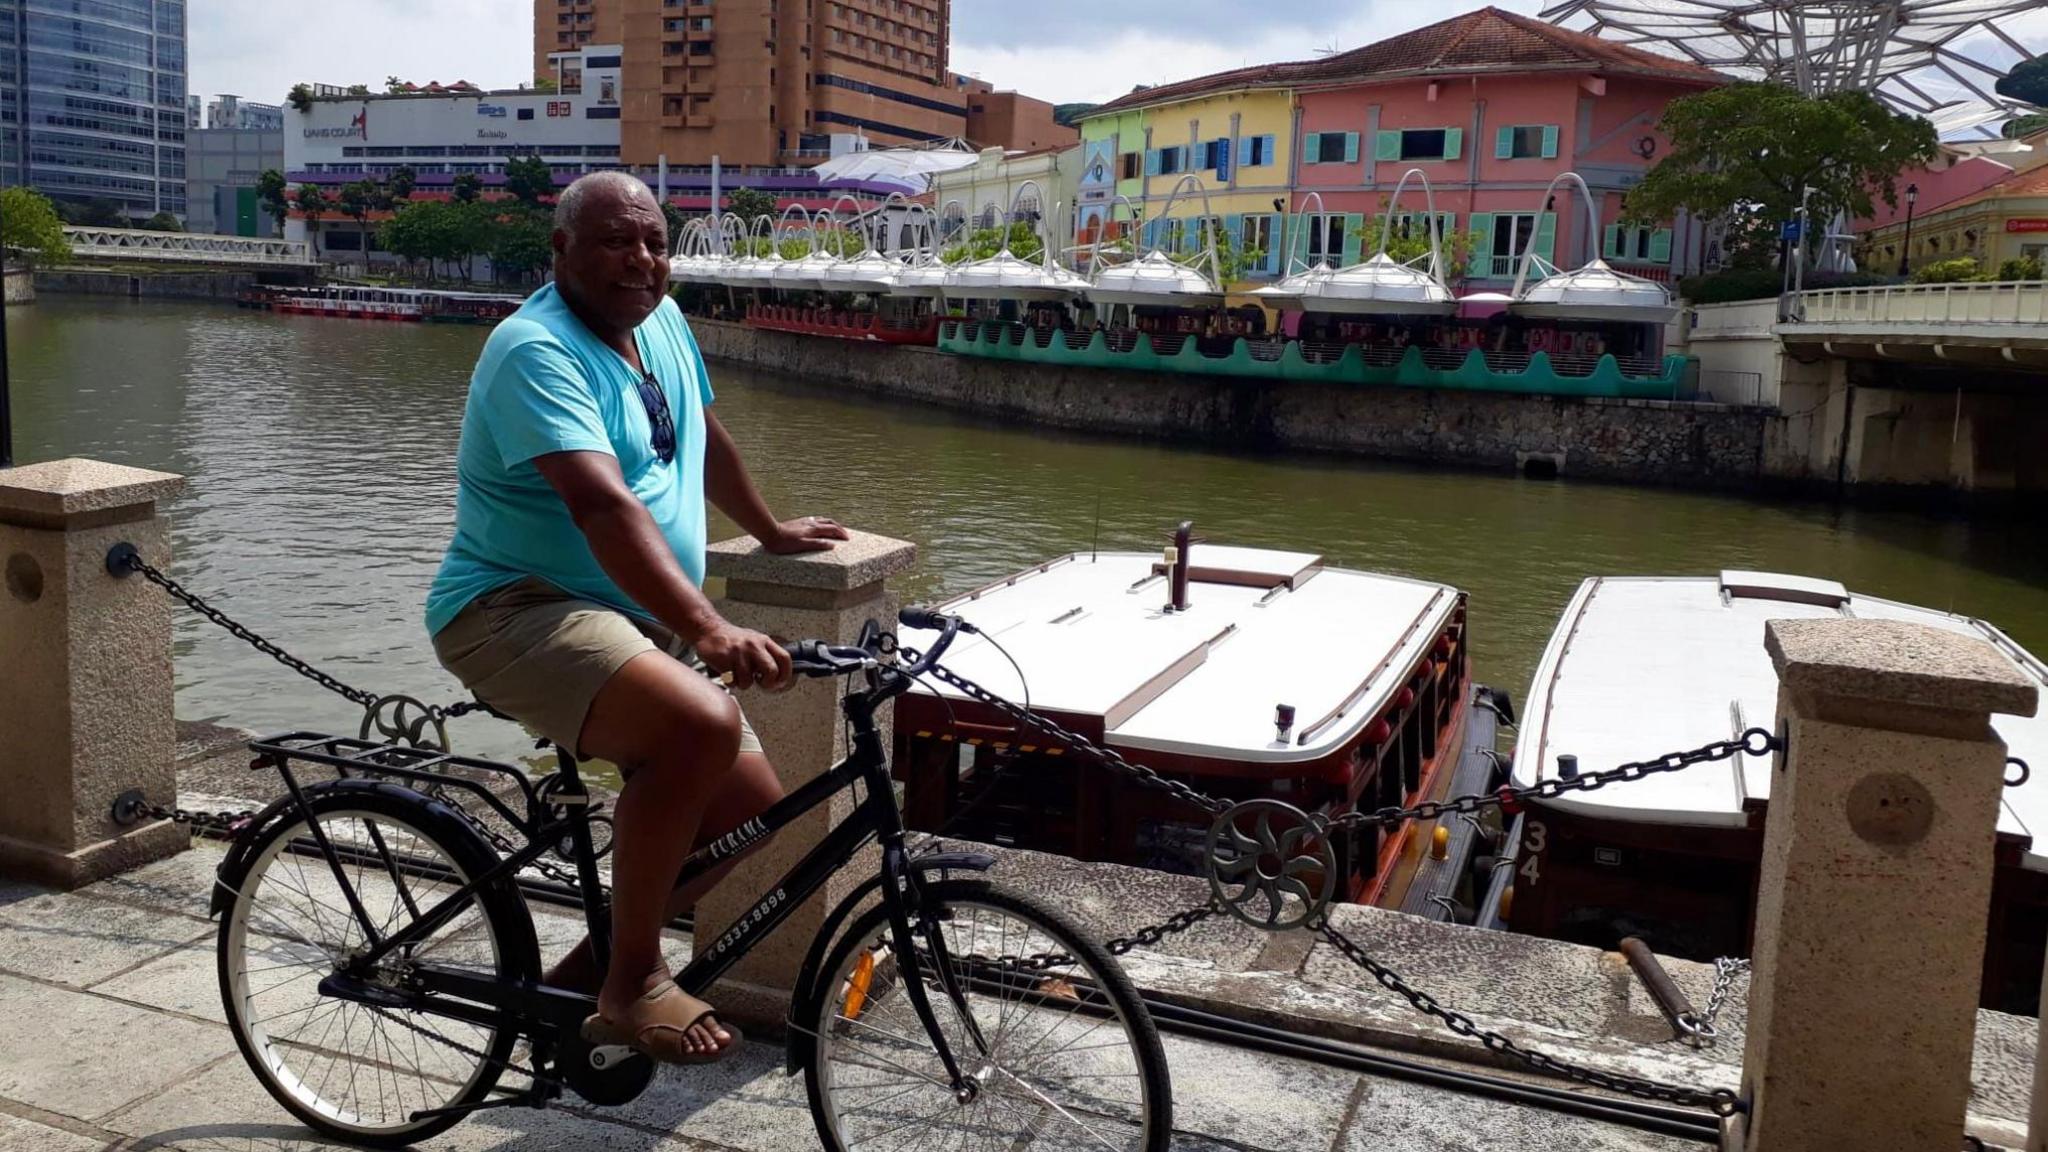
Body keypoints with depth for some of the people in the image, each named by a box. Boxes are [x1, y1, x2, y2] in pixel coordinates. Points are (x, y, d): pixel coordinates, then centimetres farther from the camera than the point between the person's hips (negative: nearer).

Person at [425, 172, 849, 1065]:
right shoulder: (537, 352, -17)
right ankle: (634, 979, -16)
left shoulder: (660, 323, 10)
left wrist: (770, 531, 38)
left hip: (635, 624, 9)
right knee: (703, 726, -34)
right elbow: (605, 506, -32)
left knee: (752, 808, 0)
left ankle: (588, 970, 18)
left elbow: (704, 437, 28)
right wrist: (708, 631, -42)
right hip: (517, 611, -9)